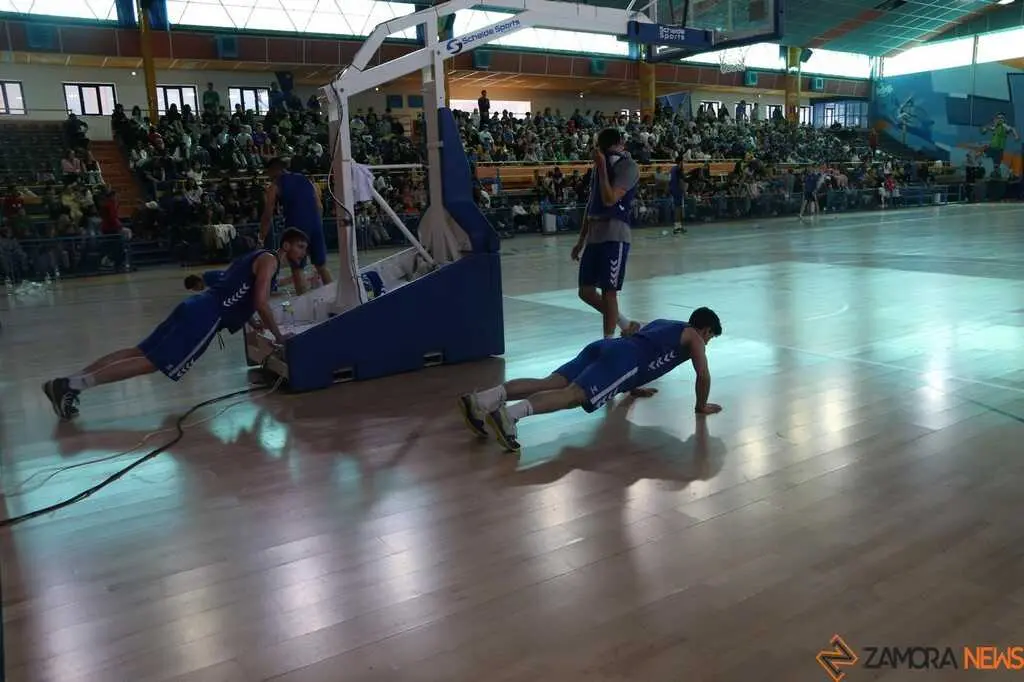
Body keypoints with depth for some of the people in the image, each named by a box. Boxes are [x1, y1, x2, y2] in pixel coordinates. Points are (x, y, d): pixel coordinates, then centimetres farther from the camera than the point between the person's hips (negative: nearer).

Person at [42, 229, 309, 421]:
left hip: (199, 308, 10)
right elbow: (261, 302, -14)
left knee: (140, 351, 6)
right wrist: (278, 336, -5)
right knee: (154, 362, -14)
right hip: (206, 316, -10)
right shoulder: (270, 260, -4)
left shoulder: (258, 257, 27)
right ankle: (72, 384, -19)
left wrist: (255, 324, 34)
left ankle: (69, 381, 3)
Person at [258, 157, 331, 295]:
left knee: (297, 269, 5)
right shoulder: (307, 180, 19)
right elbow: (320, 207, 15)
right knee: (322, 266, 14)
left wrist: (261, 239, 9)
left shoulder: (275, 186, 6)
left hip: (296, 227, -4)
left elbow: (268, 216, 3)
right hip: (315, 225, 4)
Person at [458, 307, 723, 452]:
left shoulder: (662, 324, 42)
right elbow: (703, 374, 9)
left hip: (605, 347, 7)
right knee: (573, 394, -27)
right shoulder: (694, 337, 20)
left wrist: (633, 387, 57)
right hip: (622, 360, -7)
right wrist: (701, 406, 25)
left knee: (550, 383, -10)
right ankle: (508, 414, -51)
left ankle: (481, 401, -28)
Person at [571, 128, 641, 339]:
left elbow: (609, 199, -20)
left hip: (615, 236, -8)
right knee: (586, 291, 8)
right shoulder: (602, 164, 15)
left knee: (608, 291, -5)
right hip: (594, 234, 8)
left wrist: (602, 167, -17)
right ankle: (625, 324, 24)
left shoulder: (628, 167, -8)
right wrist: (581, 240, 19)